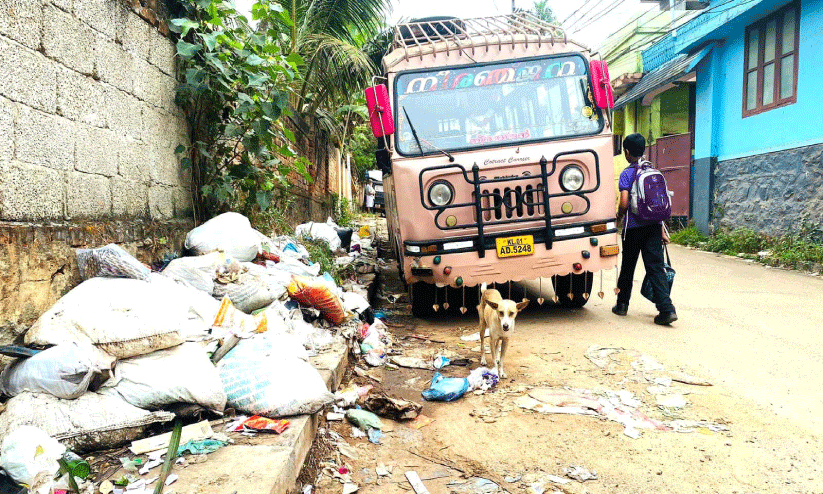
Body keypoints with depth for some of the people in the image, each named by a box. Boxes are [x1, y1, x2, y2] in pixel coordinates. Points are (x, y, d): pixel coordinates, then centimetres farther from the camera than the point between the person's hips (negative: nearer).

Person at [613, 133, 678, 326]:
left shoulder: (626, 174, -7)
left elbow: (624, 203, -17)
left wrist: (619, 218, 5)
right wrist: (662, 230, 15)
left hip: (634, 227, -4)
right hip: (654, 225, 4)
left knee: (628, 267, 12)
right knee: (656, 267, 1)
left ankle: (622, 305, 25)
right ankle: (667, 309, -11)